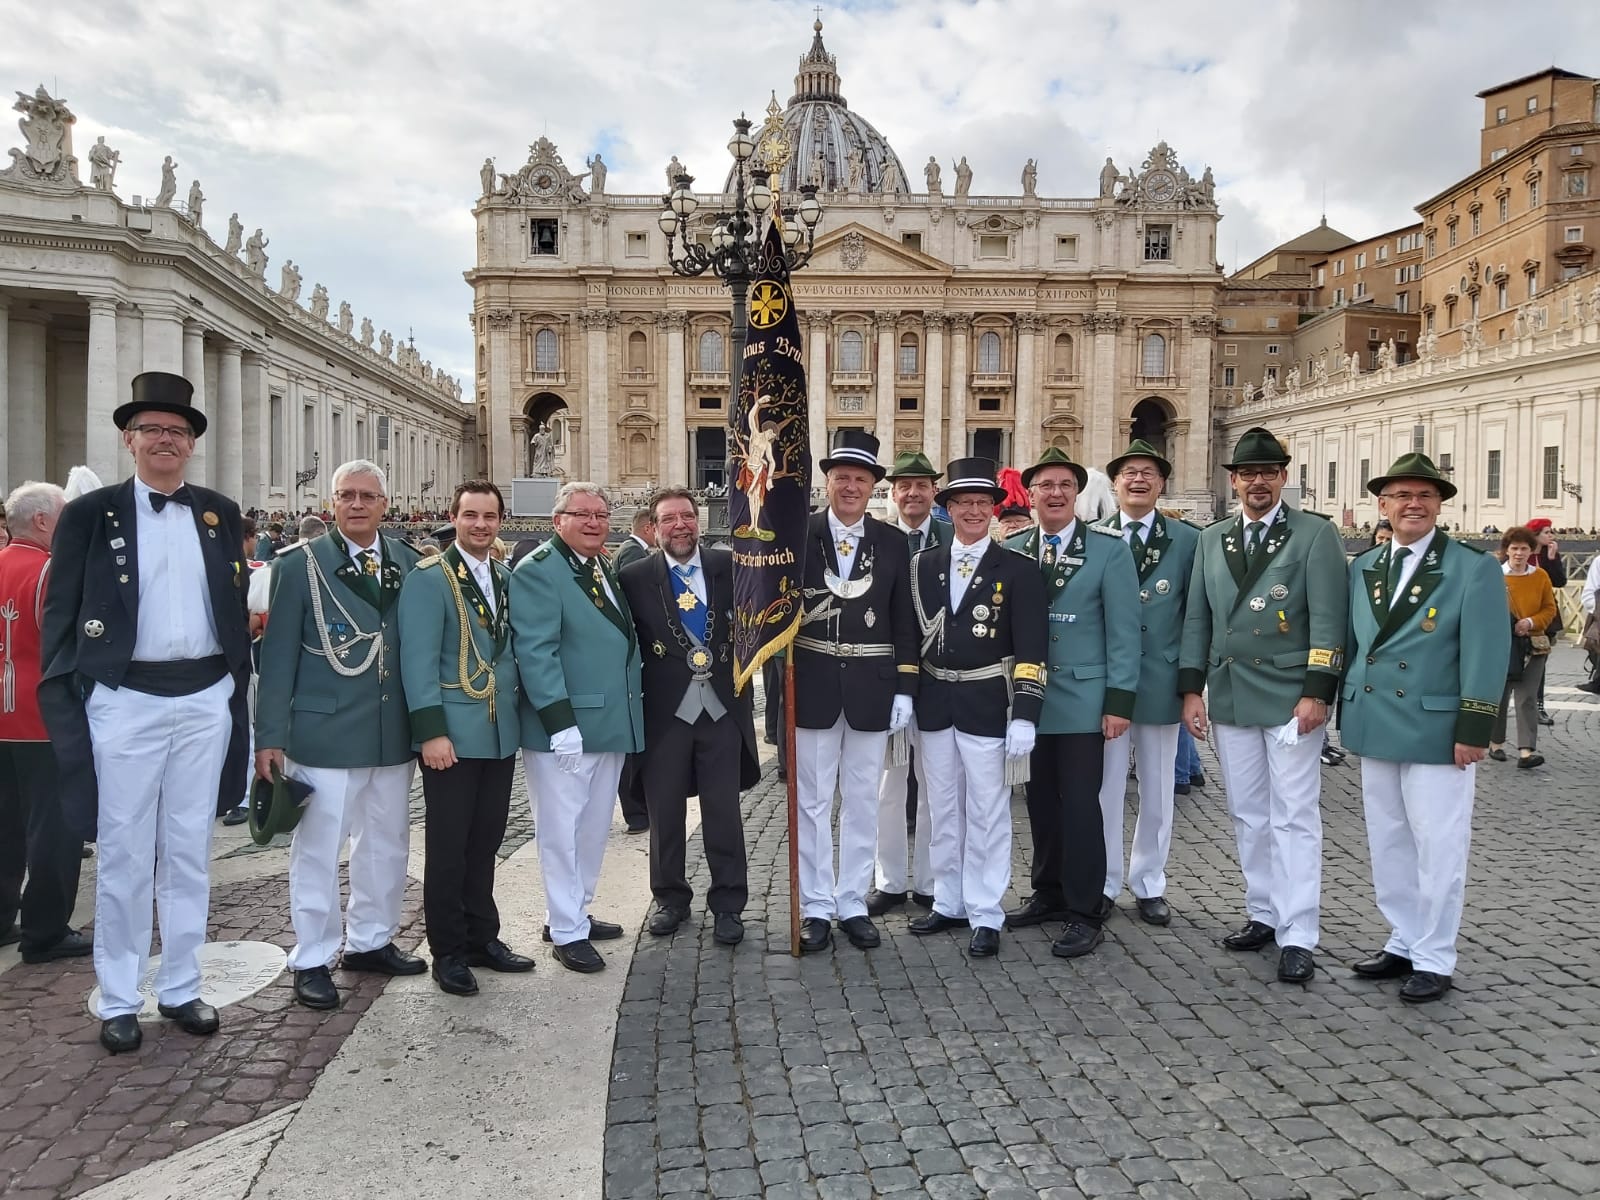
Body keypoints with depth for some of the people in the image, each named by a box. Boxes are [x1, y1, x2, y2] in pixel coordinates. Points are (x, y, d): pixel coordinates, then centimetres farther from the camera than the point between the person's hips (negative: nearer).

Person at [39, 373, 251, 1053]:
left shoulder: (220, 514, 8)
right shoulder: (90, 513, 1)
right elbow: (62, 614, 1)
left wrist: (239, 685, 5)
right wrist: (64, 704, -6)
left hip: (204, 700, 3)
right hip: (125, 702, -2)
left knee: (189, 853, 11)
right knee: (124, 856, 6)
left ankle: (181, 989, 24)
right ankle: (118, 1001, 20)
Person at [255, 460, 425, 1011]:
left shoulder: (408, 563, 5)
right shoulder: (300, 564, -6)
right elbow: (278, 654, -5)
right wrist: (270, 736, -8)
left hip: (393, 732, 5)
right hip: (324, 733, -4)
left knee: (388, 843, 15)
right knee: (318, 848, 4)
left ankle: (371, 941, 32)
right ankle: (312, 961, 19)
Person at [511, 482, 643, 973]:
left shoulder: (606, 569, 15)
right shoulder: (537, 571, -11)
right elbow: (535, 653, -18)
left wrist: (631, 717, 17)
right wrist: (560, 722, -23)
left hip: (611, 724, 8)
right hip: (563, 728, -8)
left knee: (593, 827, 17)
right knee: (562, 831, 1)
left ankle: (574, 912, 31)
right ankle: (567, 932, 12)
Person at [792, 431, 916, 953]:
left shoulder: (893, 542, 4)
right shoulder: (798, 534, -2)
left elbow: (904, 622, 5)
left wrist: (904, 690, 0)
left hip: (872, 690, 2)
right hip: (813, 687, -2)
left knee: (862, 802, 10)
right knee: (813, 802, 6)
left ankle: (854, 904, 23)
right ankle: (816, 907, 18)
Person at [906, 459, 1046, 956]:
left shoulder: (1017, 570, -4)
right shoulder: (923, 565, 8)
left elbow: (1030, 650, -9)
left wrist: (1024, 716, -15)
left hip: (986, 706, -4)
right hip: (934, 705, 4)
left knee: (986, 813, 2)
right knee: (943, 811, 13)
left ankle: (986, 916, 13)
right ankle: (948, 903, 27)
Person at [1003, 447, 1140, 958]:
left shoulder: (1108, 551, -3)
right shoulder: (1013, 551, 7)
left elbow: (1123, 631, -5)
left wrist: (1119, 701, -9)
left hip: (1081, 700, -4)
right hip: (1029, 699, 4)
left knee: (1080, 804, -2)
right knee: (1041, 801, 11)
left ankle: (1085, 912, 9)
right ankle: (1049, 893, 26)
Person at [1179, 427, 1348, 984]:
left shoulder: (1316, 534, -2)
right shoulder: (1212, 539, 11)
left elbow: (1328, 619, -8)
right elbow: (1197, 618, 11)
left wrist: (1316, 693, -15)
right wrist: (1192, 689, 5)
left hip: (1289, 698, -4)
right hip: (1229, 698, 5)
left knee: (1294, 818, -1)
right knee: (1248, 814, 12)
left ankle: (1297, 936, 4)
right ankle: (1262, 914, 25)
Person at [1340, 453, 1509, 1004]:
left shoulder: (1474, 567, -6)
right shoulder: (1362, 568, 10)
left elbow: (1485, 655, -10)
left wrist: (1474, 729, -14)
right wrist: (1347, 711, 12)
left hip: (1437, 731, -5)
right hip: (1375, 729, 6)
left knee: (1437, 849, 1)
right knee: (1388, 845, 14)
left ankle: (1434, 960, 13)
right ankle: (1403, 942, 28)